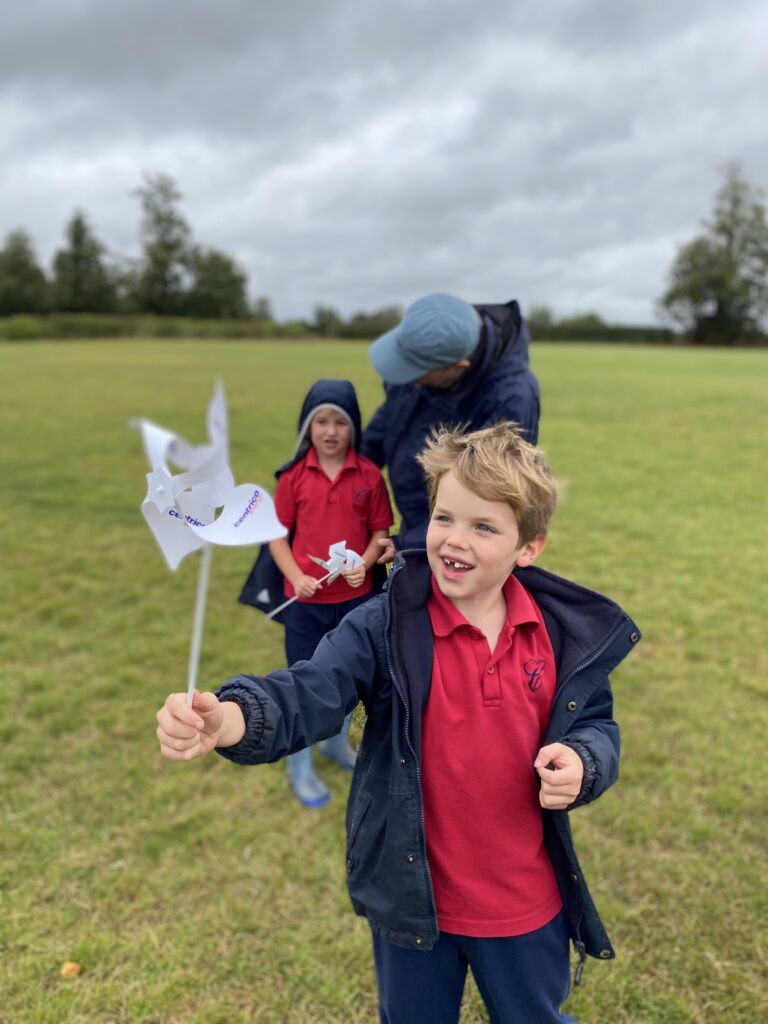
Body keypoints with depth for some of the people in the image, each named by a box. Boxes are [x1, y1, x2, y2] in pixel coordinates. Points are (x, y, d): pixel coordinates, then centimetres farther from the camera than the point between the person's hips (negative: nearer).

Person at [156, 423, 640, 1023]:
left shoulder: (567, 633, -11)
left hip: (528, 905, 2)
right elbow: (310, 692, -31)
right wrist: (227, 719, -51)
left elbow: (597, 725, 1)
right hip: (414, 899, -1)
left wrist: (582, 764, -22)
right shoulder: (386, 625, -19)